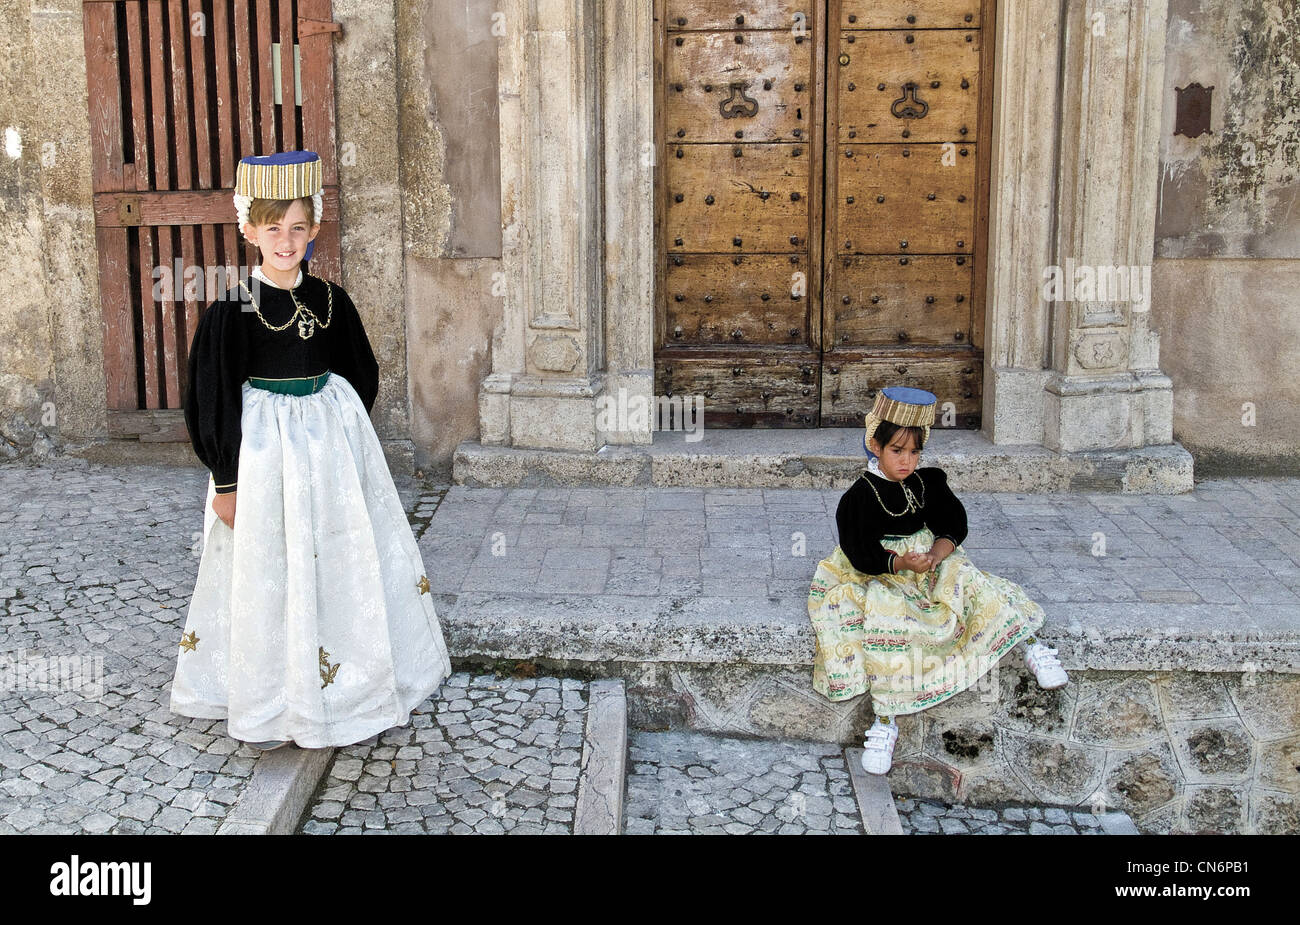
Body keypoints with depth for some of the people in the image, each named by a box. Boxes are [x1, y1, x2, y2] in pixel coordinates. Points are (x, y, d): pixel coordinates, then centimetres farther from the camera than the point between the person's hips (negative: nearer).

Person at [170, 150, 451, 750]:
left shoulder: (331, 300, 2)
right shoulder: (232, 311, -10)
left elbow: (360, 375, 14)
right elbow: (216, 400, -8)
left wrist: (345, 438, 11)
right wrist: (225, 481, -8)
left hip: (333, 441, 4)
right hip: (265, 447, -4)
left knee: (348, 560, 12)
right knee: (271, 576, 3)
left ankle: (367, 682, 28)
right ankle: (270, 707, 19)